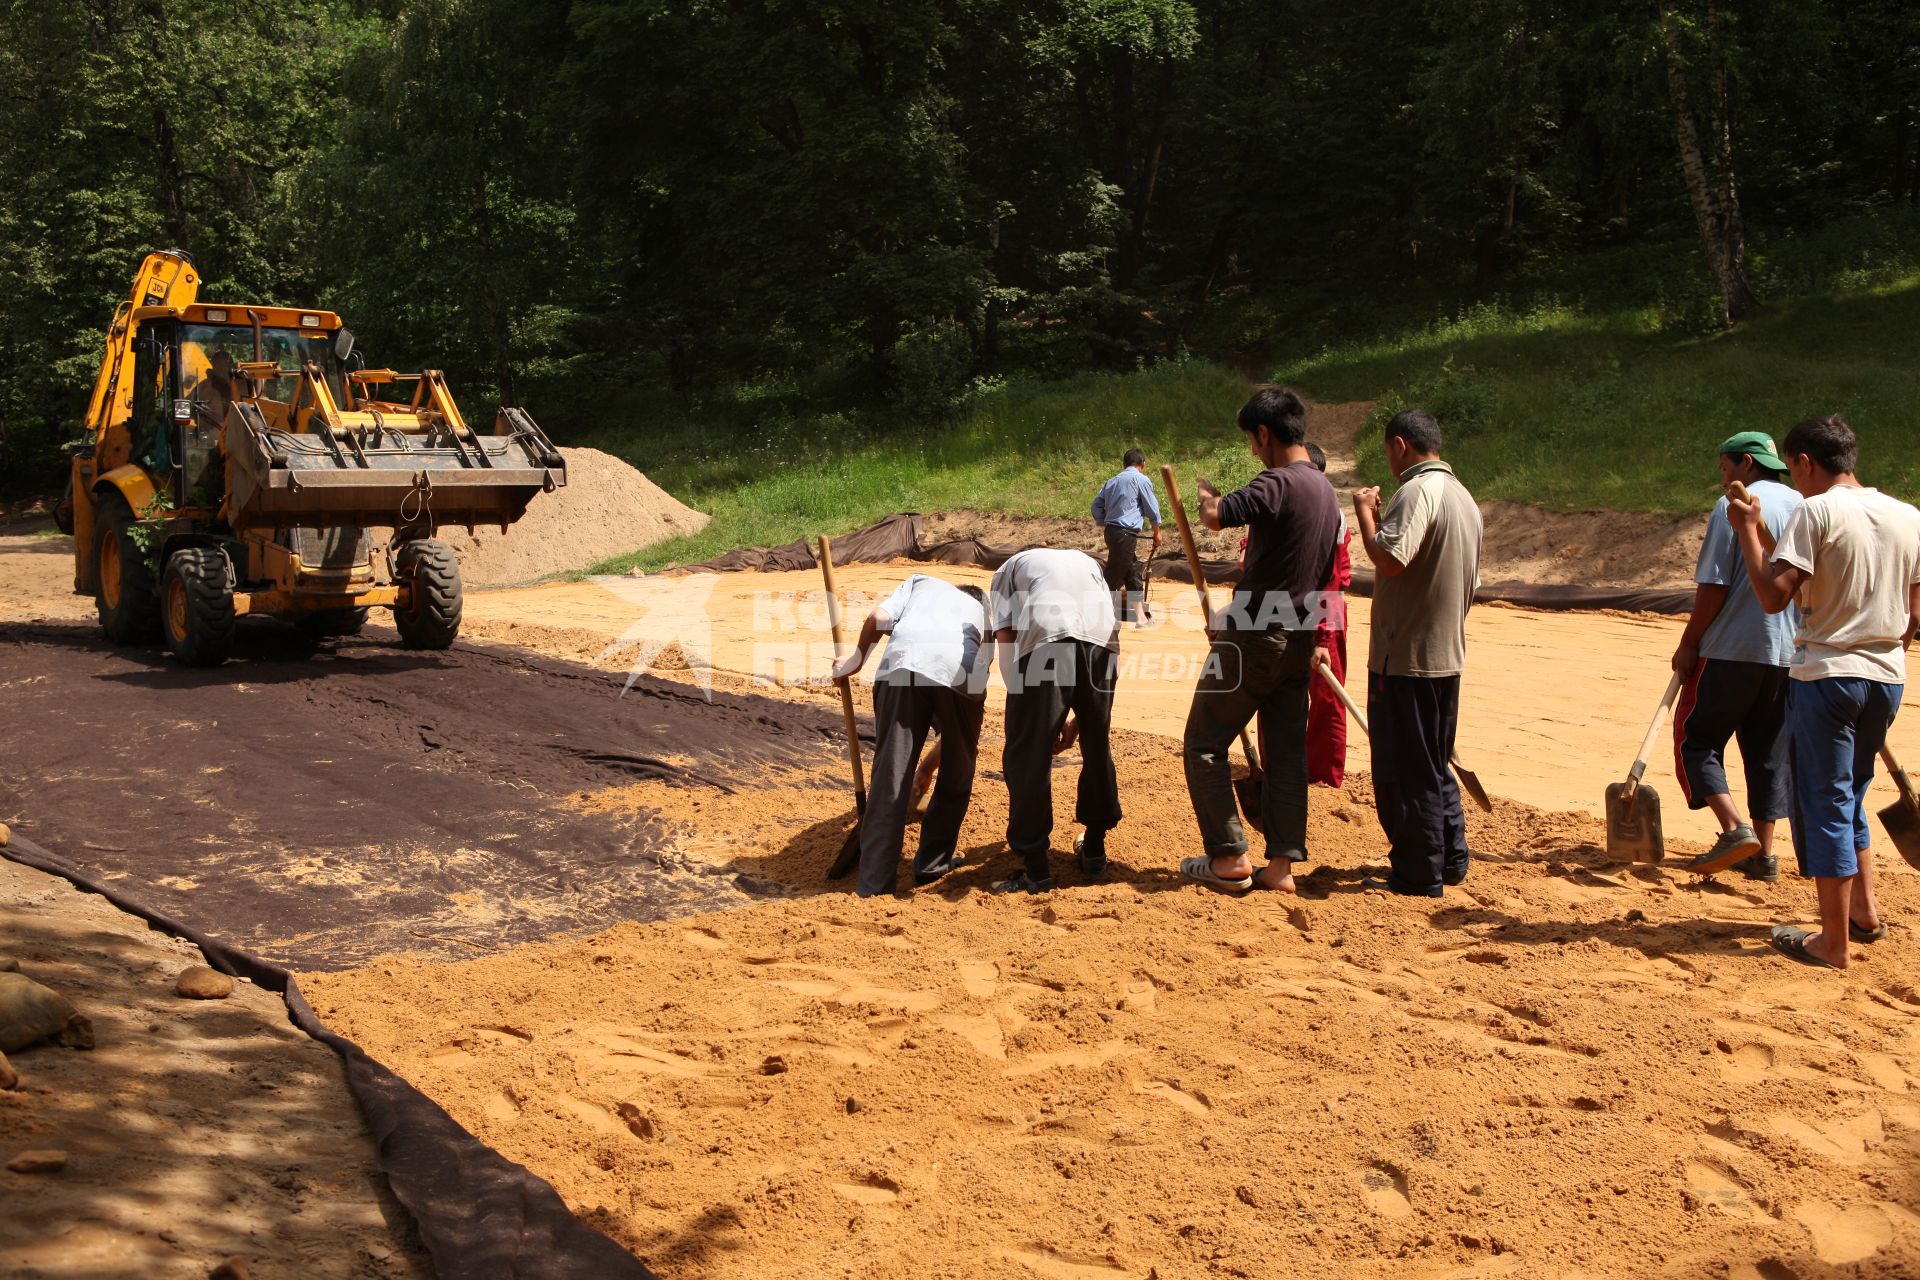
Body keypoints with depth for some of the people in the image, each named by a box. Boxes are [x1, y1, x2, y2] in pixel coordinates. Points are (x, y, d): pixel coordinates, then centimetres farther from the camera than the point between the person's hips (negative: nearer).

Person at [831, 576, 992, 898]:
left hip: (903, 661, -1)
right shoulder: (982, 612, 41)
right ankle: (933, 864, 27)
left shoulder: (921, 582, 38)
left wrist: (857, 658, 34)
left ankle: (873, 884, 0)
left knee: (890, 774, 0)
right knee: (956, 774, 22)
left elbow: (878, 617, 16)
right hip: (963, 671, 1)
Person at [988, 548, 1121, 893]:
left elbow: (1006, 638, 13)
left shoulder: (1009, 569, 32)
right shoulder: (1088, 562, 41)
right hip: (1103, 639, 4)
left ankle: (1035, 868, 7)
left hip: (1045, 636, -4)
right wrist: (1077, 717, 32)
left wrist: (1024, 703, 15)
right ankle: (1095, 850, 34)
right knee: (1097, 746, 22)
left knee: (1028, 756, 6)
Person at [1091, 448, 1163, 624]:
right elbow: (1152, 509, 0)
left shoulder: (1112, 481, 17)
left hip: (1111, 530, 8)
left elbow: (1097, 505, 16)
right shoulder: (1141, 480, -3)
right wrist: (1157, 532, 11)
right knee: (1114, 575, -6)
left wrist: (1104, 525, 23)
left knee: (1133, 572, 13)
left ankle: (1139, 614, 15)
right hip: (1126, 533, -8)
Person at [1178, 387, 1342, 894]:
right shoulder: (1327, 493, 12)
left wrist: (1207, 496, -5)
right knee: (1287, 752, 10)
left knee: (1204, 742, 3)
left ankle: (1230, 857, 2)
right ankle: (1283, 864, 10)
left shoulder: (1278, 483, -16)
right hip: (1298, 642, 8)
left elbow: (1214, 517, -28)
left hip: (1255, 638, -8)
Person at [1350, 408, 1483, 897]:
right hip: (1447, 654, 10)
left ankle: (1417, 877, 6)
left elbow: (1389, 559, -31)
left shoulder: (1417, 491, -17)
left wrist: (1364, 510, -16)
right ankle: (1450, 858, 28)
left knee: (1405, 770, 0)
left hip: (1406, 657, -9)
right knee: (1434, 766, 20)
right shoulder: (1462, 496, 13)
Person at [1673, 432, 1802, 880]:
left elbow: (1713, 586, -13)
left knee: (1696, 738, 3)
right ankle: (1762, 852, 13)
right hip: (1790, 653, 7)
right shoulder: (1805, 508, 11)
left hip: (1733, 649, -7)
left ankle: (1735, 827, -14)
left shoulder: (1734, 507, -9)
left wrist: (1688, 645, -5)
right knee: (1769, 750, 12)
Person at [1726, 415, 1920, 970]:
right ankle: (1865, 911, 28)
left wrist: (1749, 530, -8)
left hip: (1826, 677, -6)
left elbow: (1774, 596, -19)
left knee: (1824, 804, 1)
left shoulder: (1816, 512, -12)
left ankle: (1834, 942, 5)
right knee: (1848, 798, 23)